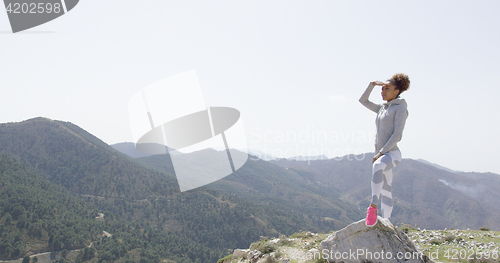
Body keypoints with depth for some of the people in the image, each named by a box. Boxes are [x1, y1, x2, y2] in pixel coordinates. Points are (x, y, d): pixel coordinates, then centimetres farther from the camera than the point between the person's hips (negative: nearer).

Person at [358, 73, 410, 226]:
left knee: (377, 165, -40)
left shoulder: (400, 108, -4)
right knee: (385, 193, 9)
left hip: (392, 154, -8)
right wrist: (372, 85, 14)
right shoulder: (382, 108, 18)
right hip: (380, 156, 8)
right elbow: (363, 101, 26)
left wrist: (382, 152, -19)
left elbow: (397, 134, -14)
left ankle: (373, 206, -43)